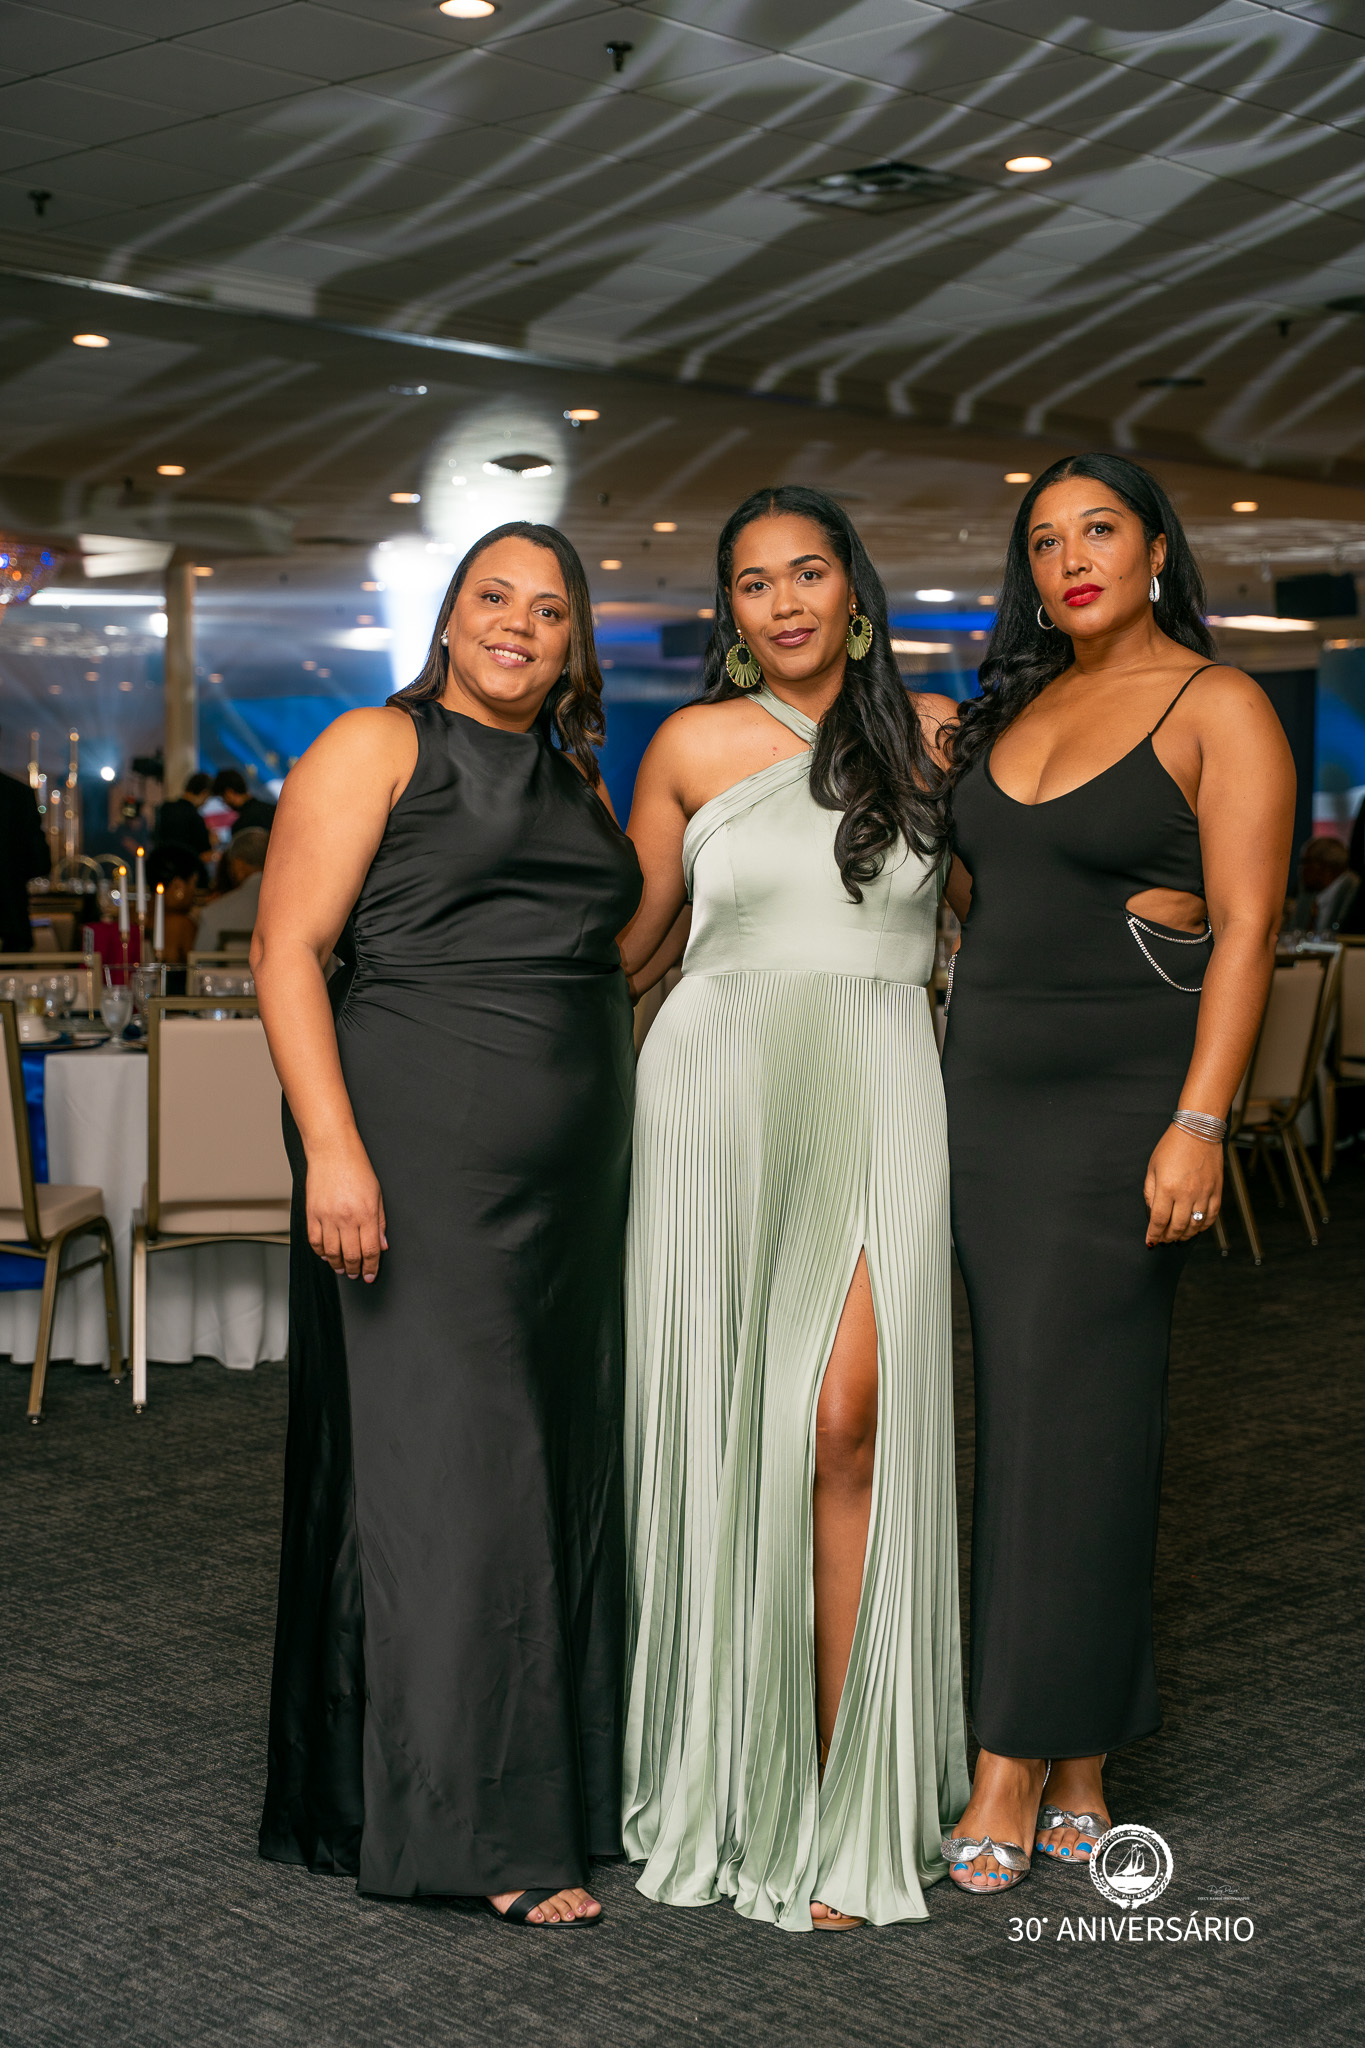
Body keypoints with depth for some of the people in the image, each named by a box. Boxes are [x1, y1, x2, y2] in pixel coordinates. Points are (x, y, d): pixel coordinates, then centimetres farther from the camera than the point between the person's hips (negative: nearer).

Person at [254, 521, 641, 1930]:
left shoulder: (577, 781, 19)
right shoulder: (376, 747, -1)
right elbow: (288, 949, -10)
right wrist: (332, 1145, -19)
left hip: (568, 1177, 7)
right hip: (422, 1153, -7)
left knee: (555, 1456, 10)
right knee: (444, 1456, -5)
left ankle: (554, 1780, 22)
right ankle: (472, 1822, 3)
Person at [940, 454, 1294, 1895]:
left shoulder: (1216, 707, -4)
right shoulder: (1012, 707, 16)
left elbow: (1245, 927, -12)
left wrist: (1198, 1125, -19)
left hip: (1120, 1097, -6)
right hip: (983, 1087, 6)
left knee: (1065, 1411, -6)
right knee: (1025, 1410, 6)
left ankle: (1016, 1766, 2)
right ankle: (1081, 1761, 15)